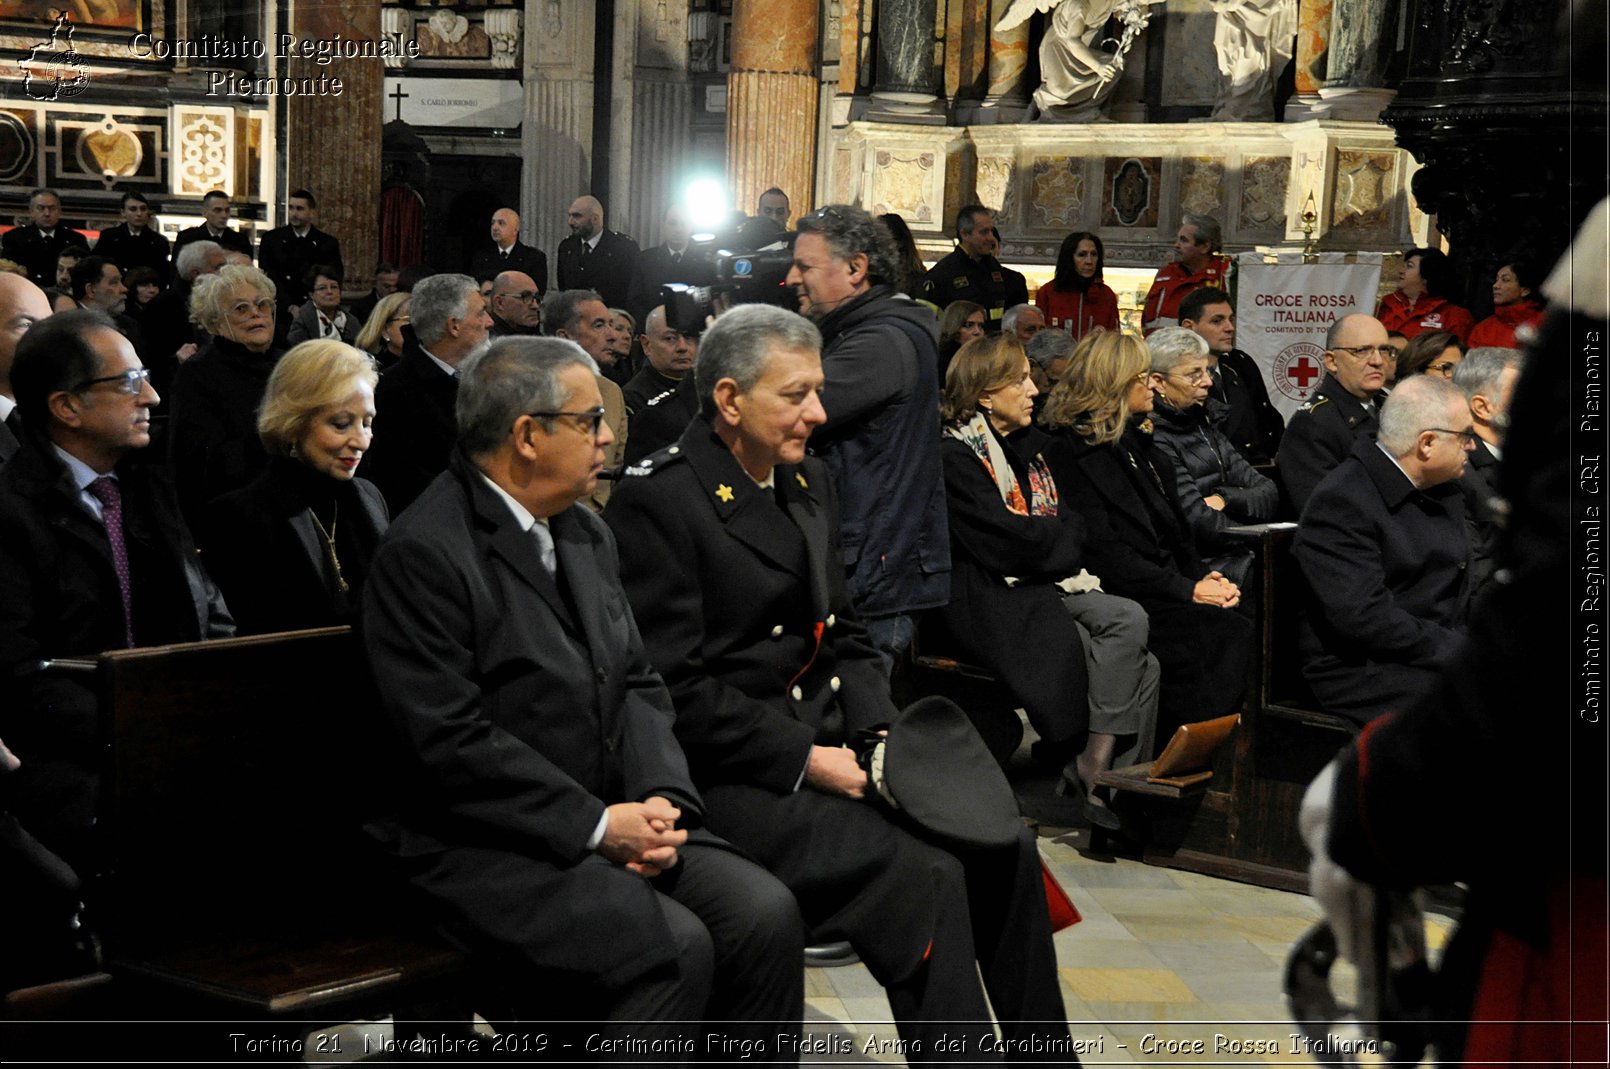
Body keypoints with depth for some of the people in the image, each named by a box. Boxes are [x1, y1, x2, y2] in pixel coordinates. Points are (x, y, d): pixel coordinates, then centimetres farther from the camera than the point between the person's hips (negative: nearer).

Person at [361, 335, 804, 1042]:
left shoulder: (586, 534, 14)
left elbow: (638, 685, 15)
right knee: (675, 946, -26)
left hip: (613, 818, 8)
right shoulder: (424, 553, -13)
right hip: (486, 846, -8)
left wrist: (660, 800, -4)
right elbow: (452, 740, -19)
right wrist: (597, 825, -17)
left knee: (765, 913, -13)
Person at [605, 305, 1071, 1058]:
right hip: (730, 774, -8)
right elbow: (677, 690, -16)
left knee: (1002, 844, -7)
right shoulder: (656, 501, -12)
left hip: (827, 745, 8)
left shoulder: (808, 481, 14)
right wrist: (806, 762, -17)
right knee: (925, 875, -24)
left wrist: (879, 734, 0)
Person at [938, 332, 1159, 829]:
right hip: (997, 601, -8)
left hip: (1046, 589, 8)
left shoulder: (1025, 445, 20)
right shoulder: (956, 456, -7)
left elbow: (1069, 524, 16)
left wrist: (1041, 536, -5)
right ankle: (1090, 775, -19)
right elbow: (1007, 543, -15)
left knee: (1141, 667, -16)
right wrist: (1061, 536, 0)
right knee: (1127, 620, -26)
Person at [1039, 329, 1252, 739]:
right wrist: (1187, 589, -16)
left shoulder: (1137, 440, 22)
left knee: (1241, 630, -19)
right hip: (1118, 598, -7)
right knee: (1220, 633, -28)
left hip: (1166, 589, 8)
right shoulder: (1068, 451, -4)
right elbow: (1100, 549, -13)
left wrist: (1203, 575, 1)